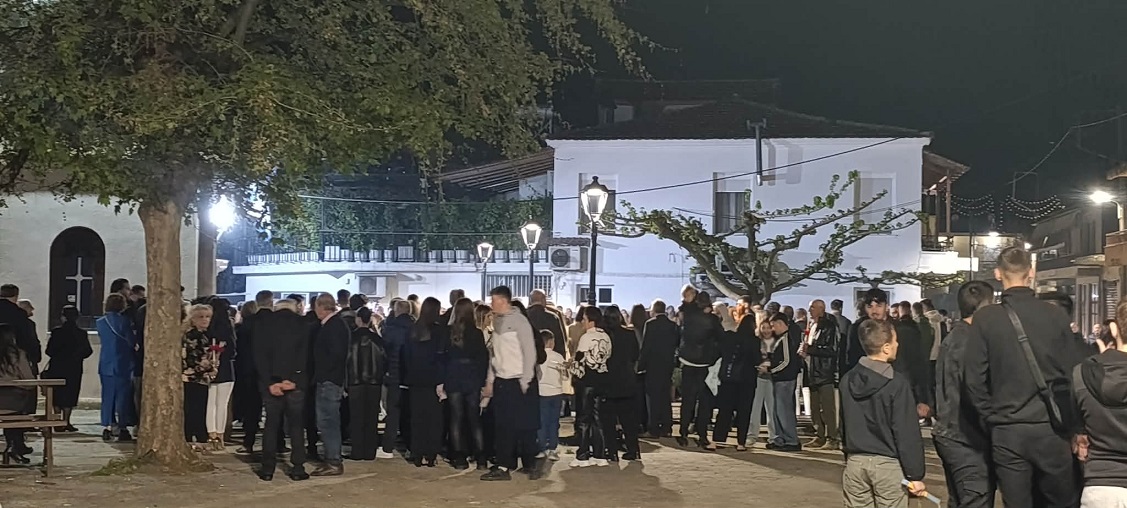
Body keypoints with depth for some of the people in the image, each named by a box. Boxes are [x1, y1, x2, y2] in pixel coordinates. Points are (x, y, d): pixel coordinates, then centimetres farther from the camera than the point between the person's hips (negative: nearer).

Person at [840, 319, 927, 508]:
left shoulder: (847, 380, 5)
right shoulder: (897, 383, -14)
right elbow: (908, 433, -14)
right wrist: (915, 474, -9)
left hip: (855, 462, 5)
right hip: (887, 464, -5)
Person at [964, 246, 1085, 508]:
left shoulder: (985, 318, -6)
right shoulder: (1055, 315, -4)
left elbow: (974, 378, -8)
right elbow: (1073, 372, -1)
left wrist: (992, 415, 6)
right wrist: (1074, 427, 9)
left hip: (1006, 432, 0)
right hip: (1051, 428, 0)